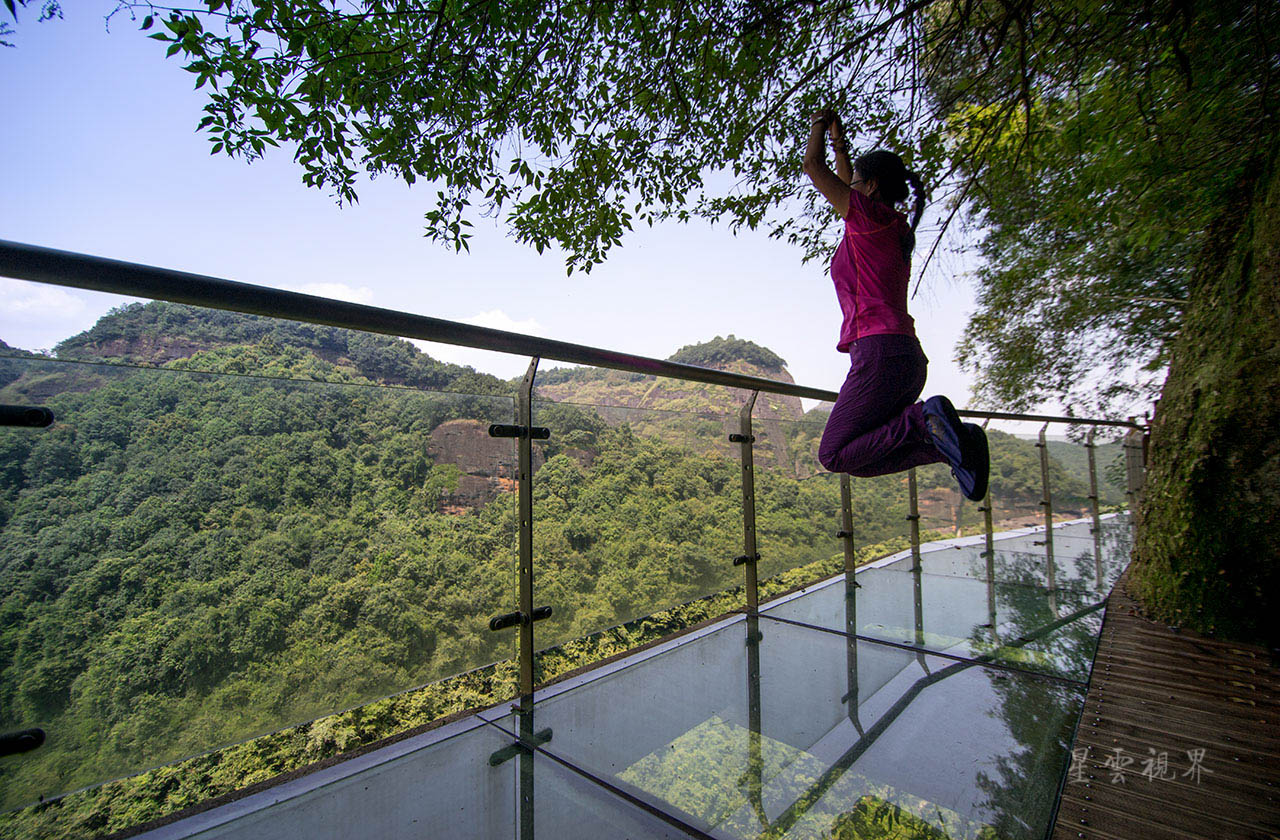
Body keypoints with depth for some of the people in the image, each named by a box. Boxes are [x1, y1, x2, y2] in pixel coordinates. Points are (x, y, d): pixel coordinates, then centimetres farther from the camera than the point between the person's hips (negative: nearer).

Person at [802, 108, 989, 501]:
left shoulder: (870, 215, -1)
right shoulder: (894, 227, 22)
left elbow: (813, 166, 8)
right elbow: (848, 190, 40)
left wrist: (819, 124, 25)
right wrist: (838, 140, 47)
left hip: (880, 352, -9)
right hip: (908, 356, 9)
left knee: (834, 454, -7)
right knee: (859, 455, 13)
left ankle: (926, 420, -19)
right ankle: (952, 440, -2)